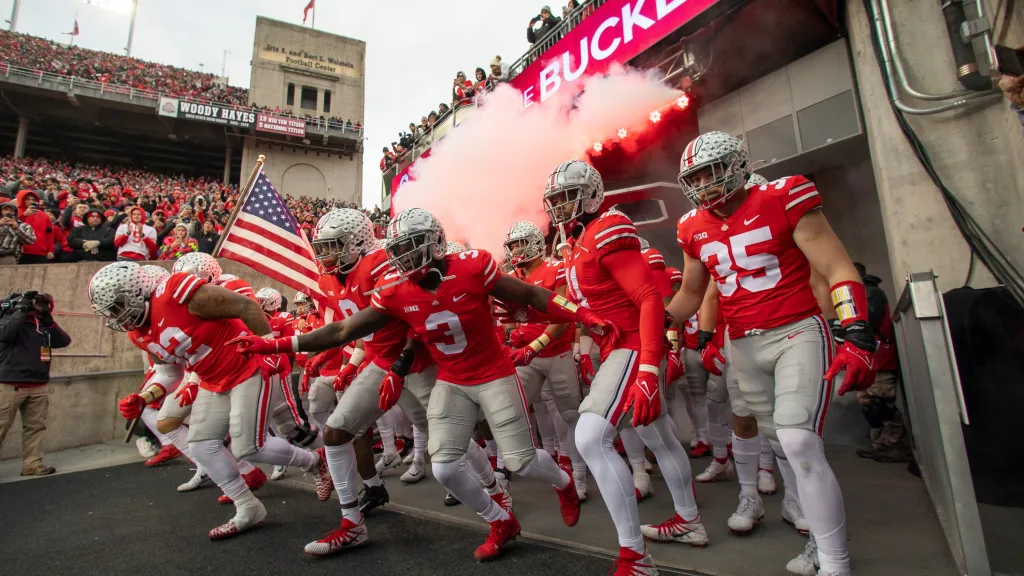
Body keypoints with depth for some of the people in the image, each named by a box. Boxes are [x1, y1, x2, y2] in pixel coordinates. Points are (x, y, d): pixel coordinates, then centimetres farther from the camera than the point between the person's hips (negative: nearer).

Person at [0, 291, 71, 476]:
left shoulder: (44, 327, 11)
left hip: (39, 386, 5)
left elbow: (64, 342, 1)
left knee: (35, 426, 7)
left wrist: (49, 321, -8)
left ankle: (32, 464, 13)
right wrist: (22, 310, -18)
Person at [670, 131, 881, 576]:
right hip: (742, 344, 5)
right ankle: (824, 534, 31)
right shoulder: (694, 228, 5)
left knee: (799, 443, -16)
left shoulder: (782, 199, -10)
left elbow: (838, 269, -11)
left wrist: (857, 336, -22)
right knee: (788, 443, 11)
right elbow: (691, 293, 17)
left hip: (797, 333, -5)